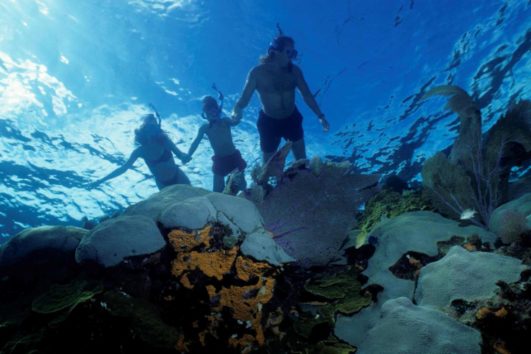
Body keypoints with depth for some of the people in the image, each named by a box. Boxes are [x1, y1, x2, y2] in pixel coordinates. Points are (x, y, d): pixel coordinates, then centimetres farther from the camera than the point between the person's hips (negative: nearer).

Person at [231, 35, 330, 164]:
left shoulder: (294, 70, -8)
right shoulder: (257, 72, -16)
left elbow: (307, 95, -2)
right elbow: (244, 98, -15)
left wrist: (320, 116, -12)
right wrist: (236, 111, -38)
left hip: (292, 119, 2)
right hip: (269, 122, -2)